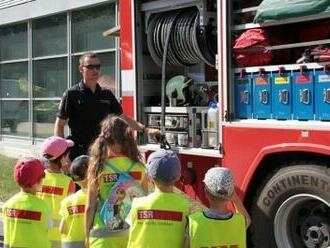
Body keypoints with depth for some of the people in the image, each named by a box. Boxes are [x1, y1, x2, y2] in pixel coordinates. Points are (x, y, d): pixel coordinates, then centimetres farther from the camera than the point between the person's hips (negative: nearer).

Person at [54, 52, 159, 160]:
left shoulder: (107, 94, 11)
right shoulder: (72, 94, -2)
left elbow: (123, 118, 19)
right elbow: (59, 125, -3)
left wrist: (145, 129, 9)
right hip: (79, 153, -4)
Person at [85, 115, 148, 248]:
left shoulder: (98, 168, -10)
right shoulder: (139, 168, -5)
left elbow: (90, 208, -5)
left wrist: (87, 236, 6)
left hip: (104, 236, -2)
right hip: (133, 234, 2)